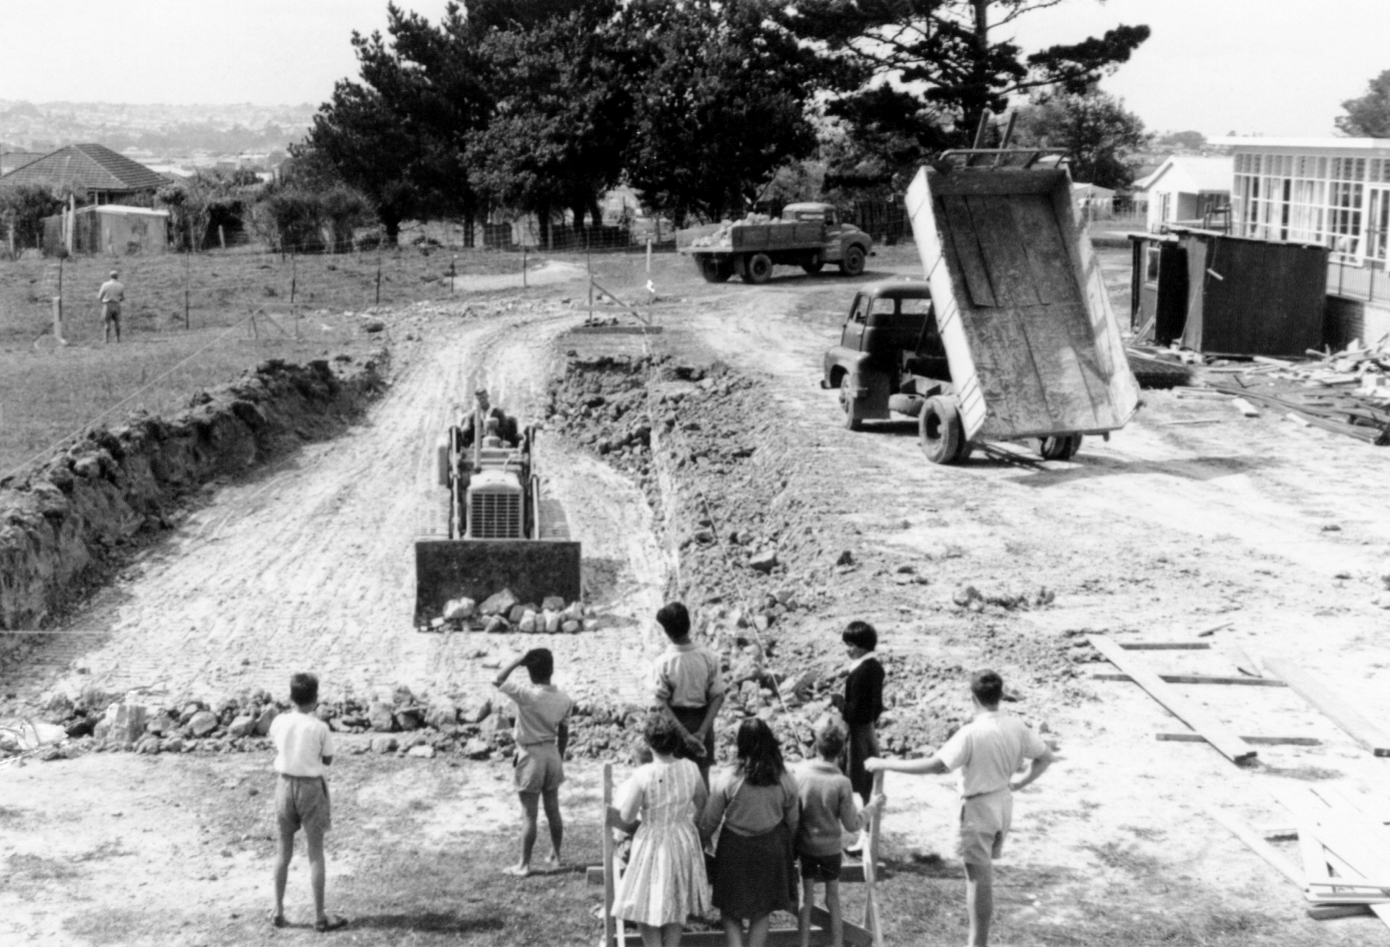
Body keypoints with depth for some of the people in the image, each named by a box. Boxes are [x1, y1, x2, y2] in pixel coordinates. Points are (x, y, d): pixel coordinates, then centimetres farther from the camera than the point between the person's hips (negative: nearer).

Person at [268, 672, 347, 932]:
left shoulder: (279, 722, -6)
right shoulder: (320, 728, -16)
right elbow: (327, 760, -3)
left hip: (285, 784, 3)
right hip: (311, 787, -3)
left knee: (284, 850, 16)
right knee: (315, 852, 5)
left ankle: (278, 911, 21)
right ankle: (319, 916, 9)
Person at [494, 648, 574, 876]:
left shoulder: (526, 694, -22)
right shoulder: (563, 698, -3)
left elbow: (497, 681, -14)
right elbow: (564, 733, 7)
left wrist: (518, 660, -13)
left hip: (531, 756, -5)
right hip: (552, 754, 5)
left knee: (529, 814, 1)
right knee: (553, 810, 17)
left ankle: (524, 864, 7)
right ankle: (555, 855, 28)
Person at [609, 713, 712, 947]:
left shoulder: (642, 776, -25)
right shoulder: (690, 769, -12)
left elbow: (626, 817, -17)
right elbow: (702, 802, 6)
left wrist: (623, 794, 2)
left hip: (652, 844, -4)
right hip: (685, 842, 4)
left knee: (647, 904, 14)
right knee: (677, 902, 21)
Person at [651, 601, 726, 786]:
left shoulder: (663, 662, -20)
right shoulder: (708, 657, -13)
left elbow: (662, 705, -18)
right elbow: (718, 697, -12)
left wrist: (684, 734, -17)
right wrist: (702, 731, -14)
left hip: (674, 722, -2)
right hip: (701, 721, 2)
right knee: (702, 774, 15)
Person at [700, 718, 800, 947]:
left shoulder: (728, 782, -18)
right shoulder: (786, 781, -11)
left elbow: (709, 822, -8)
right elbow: (793, 821, 1)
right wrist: (785, 845, 19)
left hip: (735, 849, -2)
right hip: (771, 849, 2)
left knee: (730, 908, 13)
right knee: (763, 910, 17)